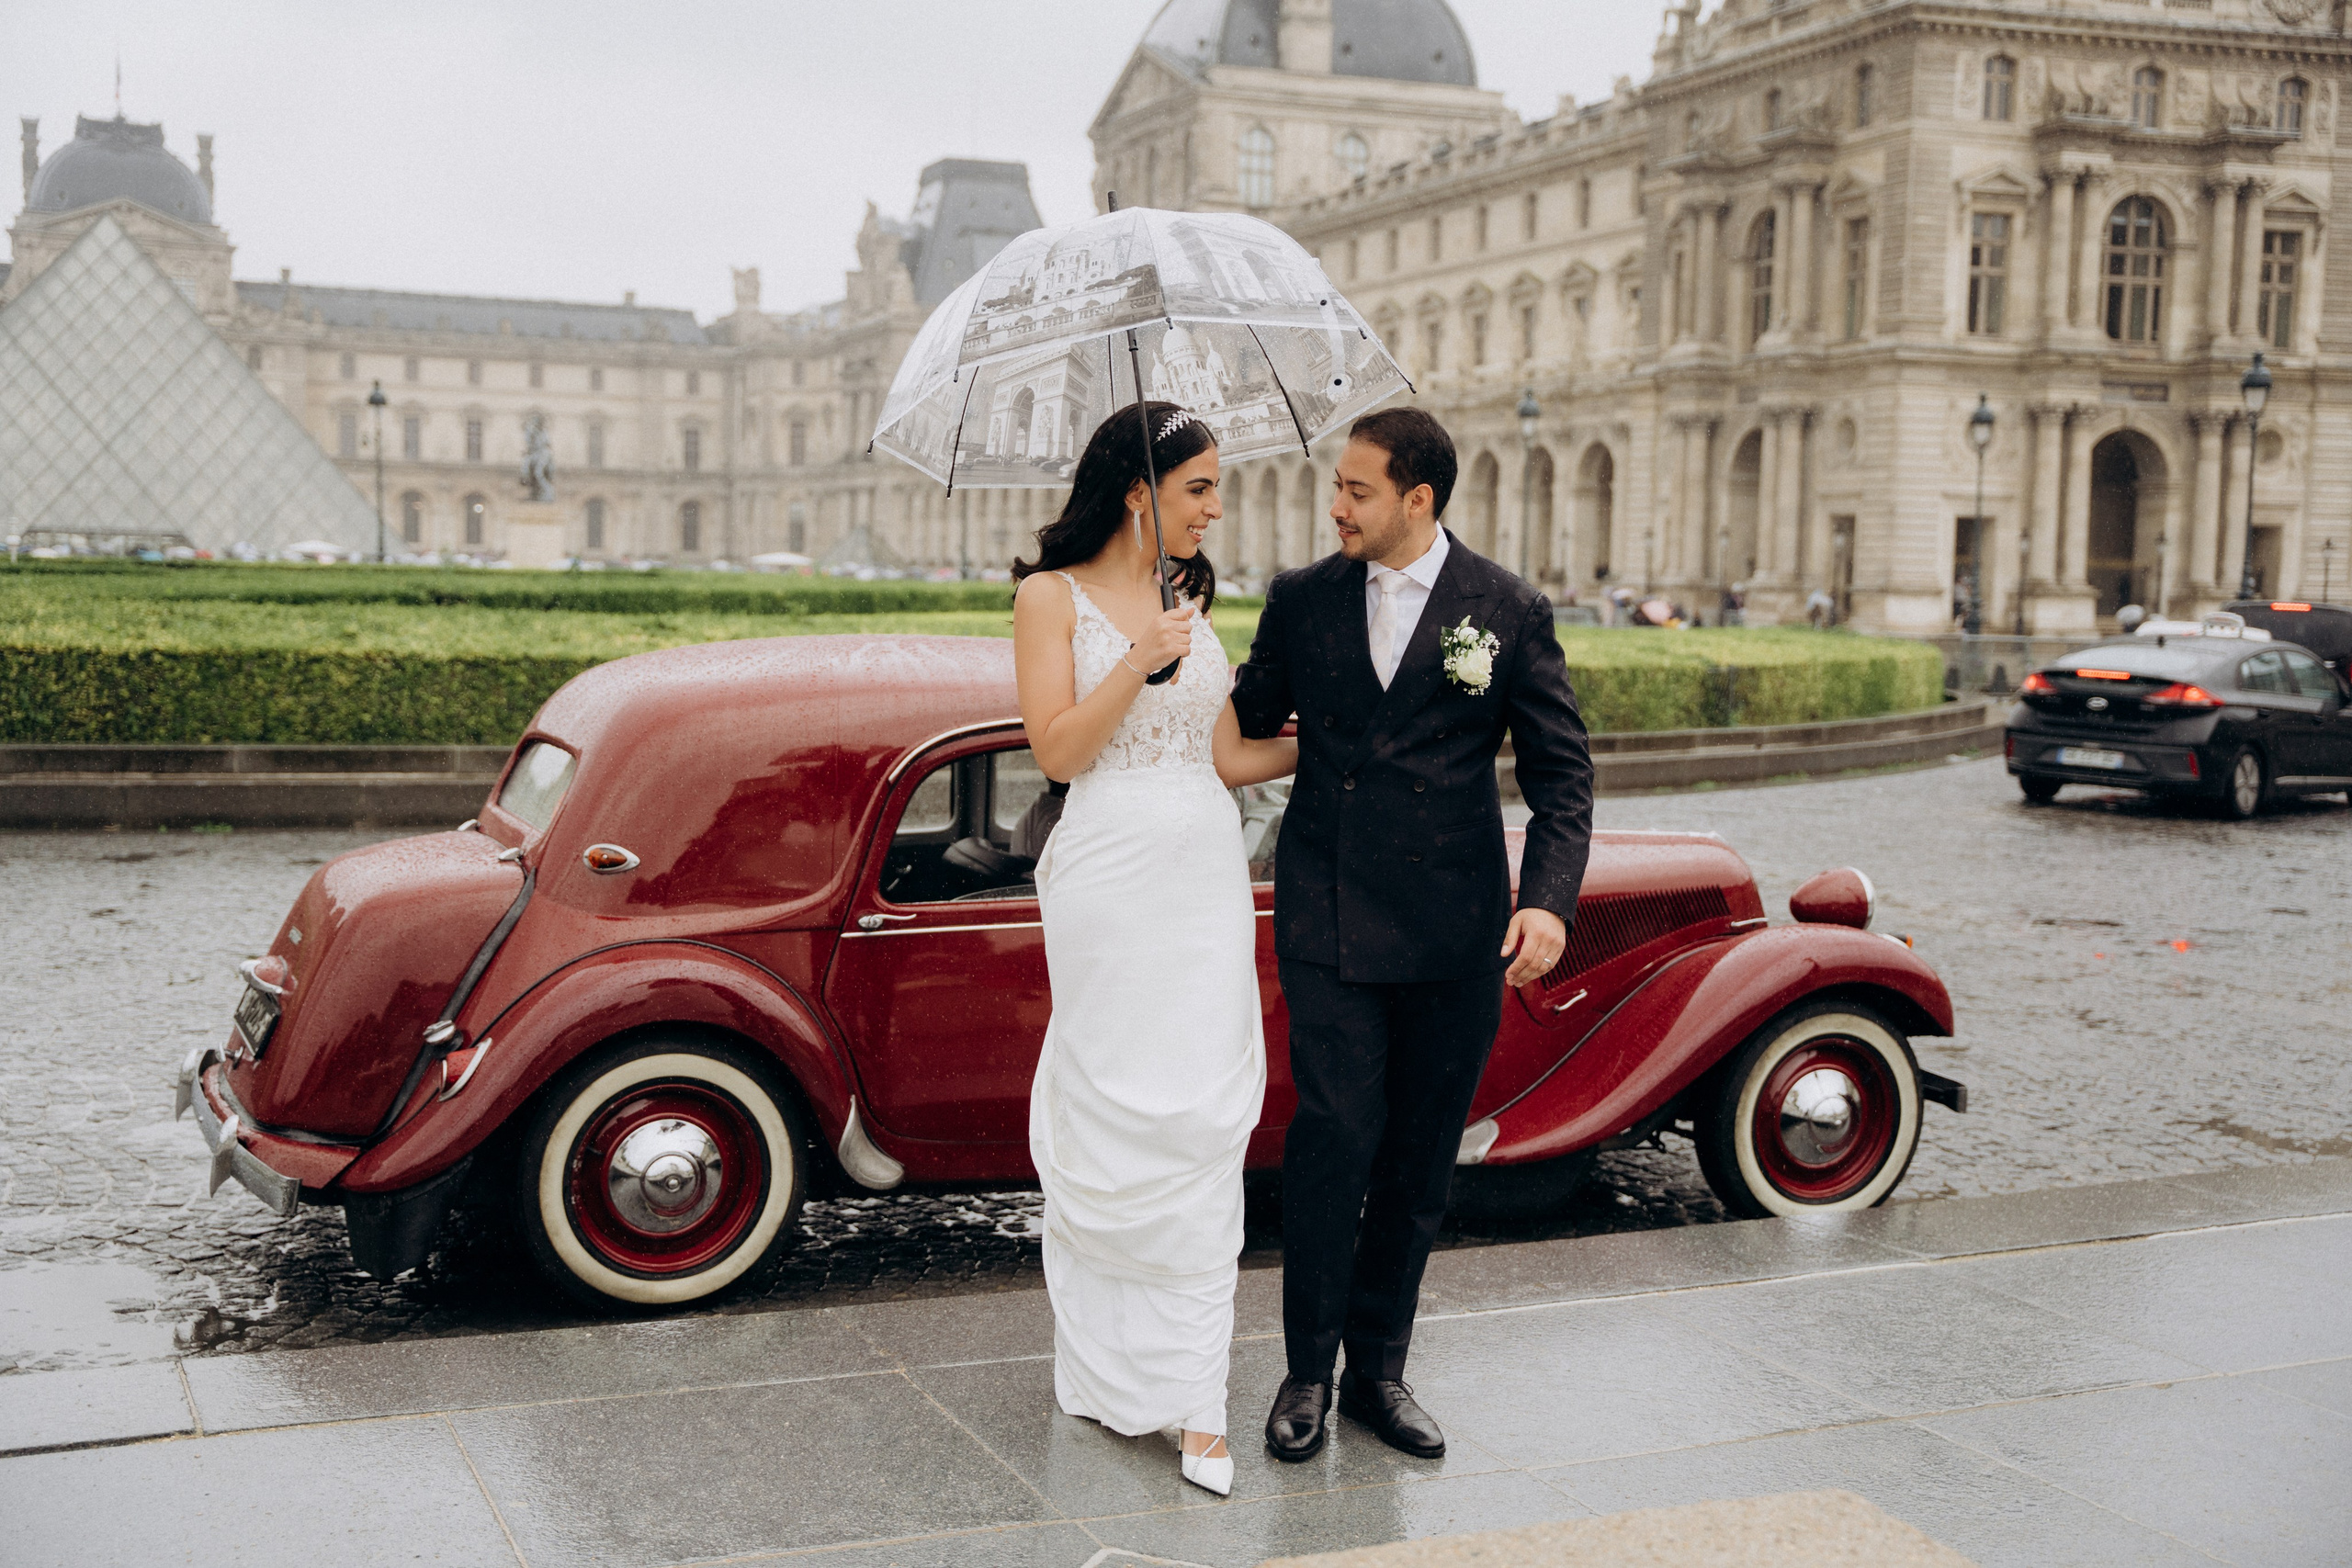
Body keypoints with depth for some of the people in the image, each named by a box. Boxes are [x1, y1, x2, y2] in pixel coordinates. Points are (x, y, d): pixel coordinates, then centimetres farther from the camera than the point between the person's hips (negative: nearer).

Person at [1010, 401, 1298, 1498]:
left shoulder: (1192, 599, 14)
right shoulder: (1054, 597, 0)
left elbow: (1229, 755, 12)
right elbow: (1056, 750, -8)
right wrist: (1138, 664, -17)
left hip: (1208, 872, 5)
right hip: (1109, 872, -4)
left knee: (1207, 1122, -1)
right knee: (1112, 1119, -1)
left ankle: (1193, 1400, 3)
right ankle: (1106, 1364, 17)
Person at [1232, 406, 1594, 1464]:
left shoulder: (1509, 611, 1)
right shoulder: (1301, 600, 5)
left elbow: (1560, 772, 0)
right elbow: (1241, 731, 14)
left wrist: (1551, 900, -11)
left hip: (1455, 929, 1)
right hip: (1328, 919, 0)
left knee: (1420, 1154, 8)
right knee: (1335, 1131, -9)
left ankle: (1378, 1369, 22)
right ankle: (1308, 1371, 6)